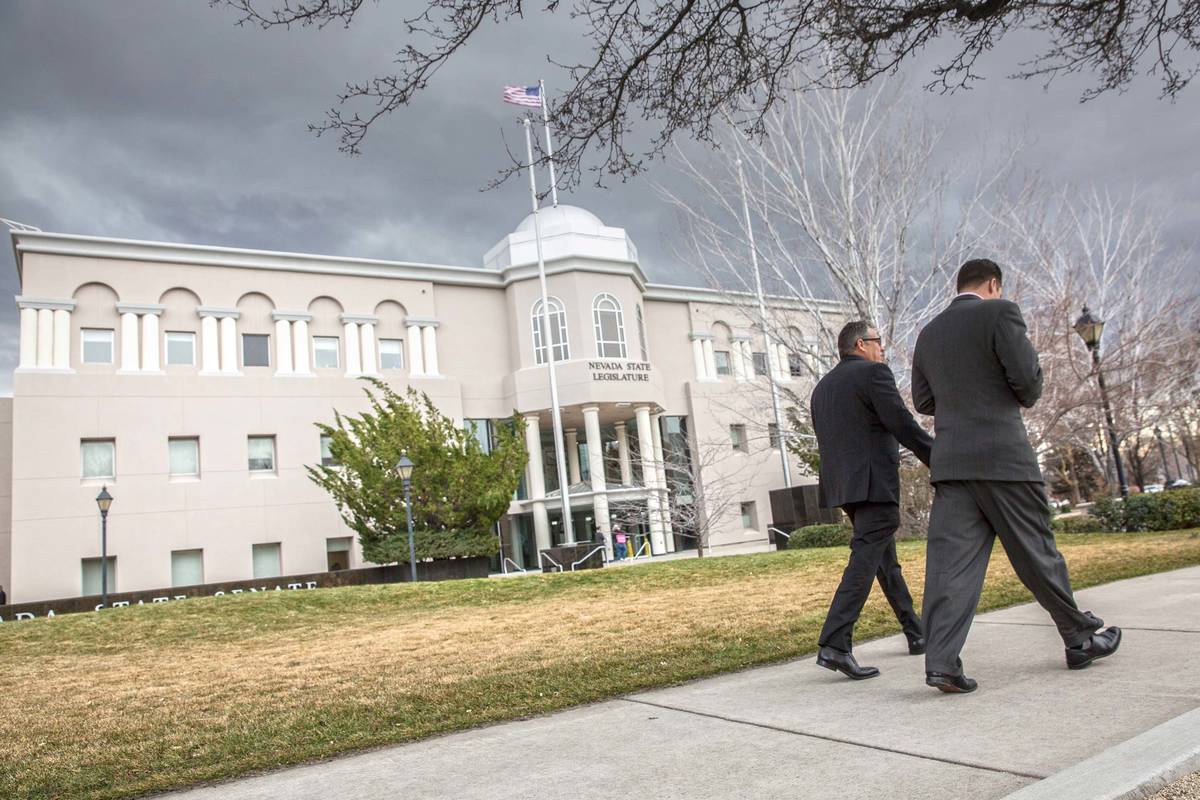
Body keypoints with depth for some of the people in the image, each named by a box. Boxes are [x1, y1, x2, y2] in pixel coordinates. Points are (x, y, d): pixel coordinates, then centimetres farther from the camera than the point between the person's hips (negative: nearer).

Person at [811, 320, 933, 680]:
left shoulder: (822, 386, 18)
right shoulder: (873, 373, -6)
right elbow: (903, 425, -11)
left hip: (841, 485, 9)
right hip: (874, 483, -9)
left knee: (886, 558, 18)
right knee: (865, 561, -11)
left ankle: (916, 634, 30)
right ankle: (834, 645, -17)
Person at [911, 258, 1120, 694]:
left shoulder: (928, 334, 16)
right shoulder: (999, 312, -2)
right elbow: (1027, 379, -9)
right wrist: (1027, 398, 12)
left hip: (950, 461, 5)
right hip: (1001, 455, -4)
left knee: (950, 559, -3)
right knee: (1036, 552, 9)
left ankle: (941, 660, -10)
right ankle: (1081, 638, 26)